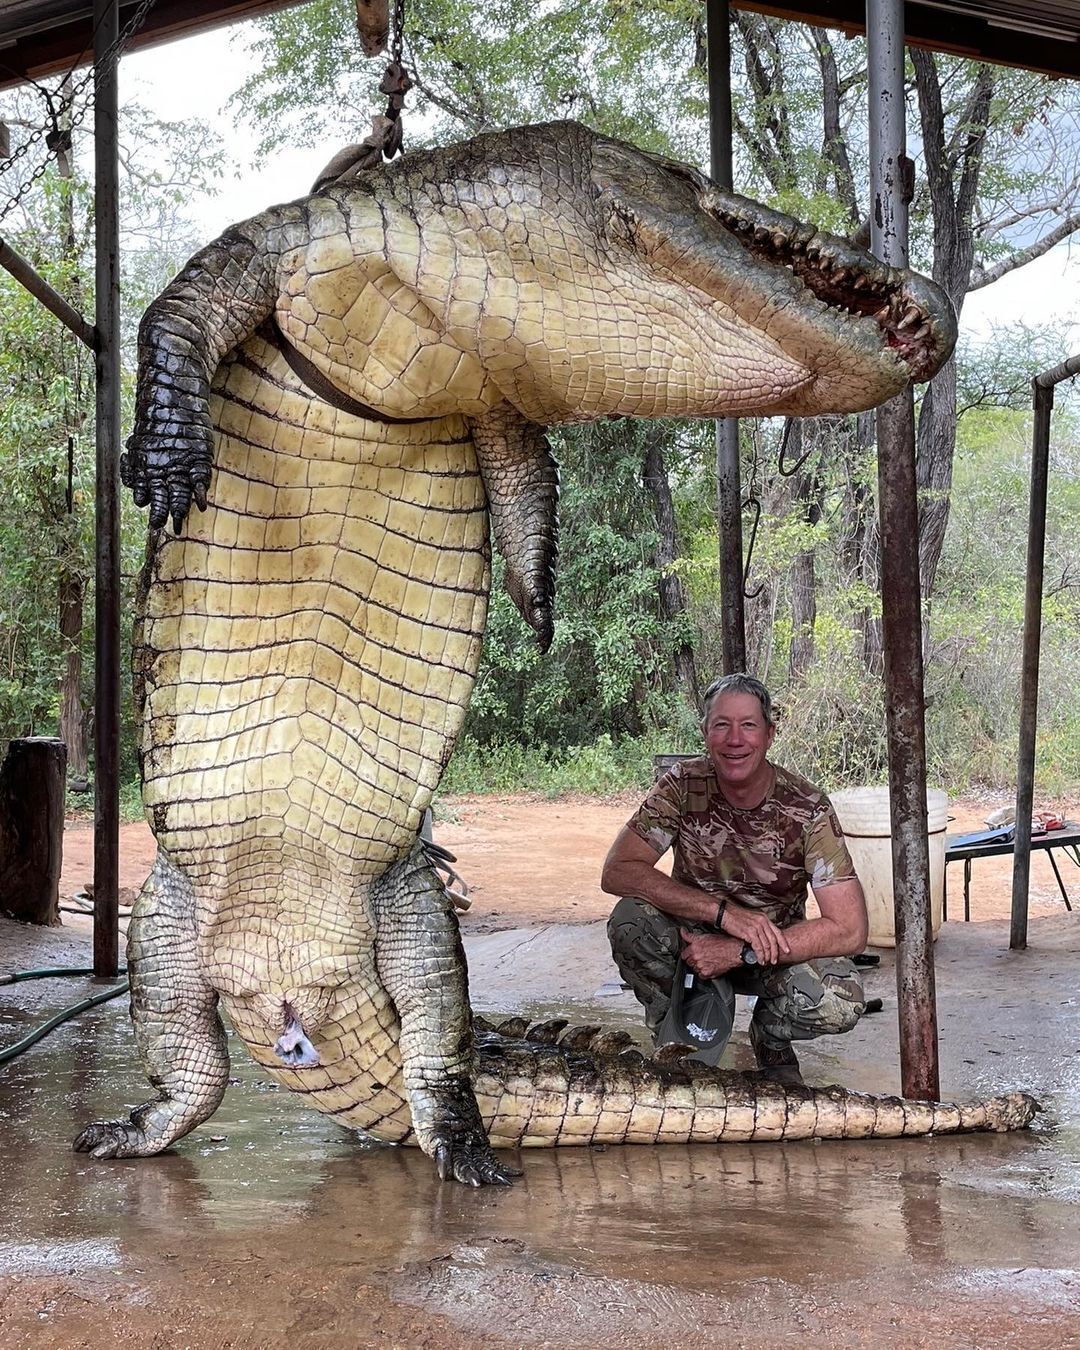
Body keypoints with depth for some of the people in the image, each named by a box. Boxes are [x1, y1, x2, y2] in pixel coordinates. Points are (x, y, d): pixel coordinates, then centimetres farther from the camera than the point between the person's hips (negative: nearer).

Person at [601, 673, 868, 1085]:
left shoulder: (807, 807, -20)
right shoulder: (685, 784, -17)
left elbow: (849, 930, -25)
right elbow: (617, 871, -24)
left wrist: (740, 952, -33)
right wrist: (722, 910, -35)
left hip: (775, 948, -1)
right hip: (696, 935, 1)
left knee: (841, 1001, -32)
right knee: (631, 920, -31)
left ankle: (770, 1039, 5)